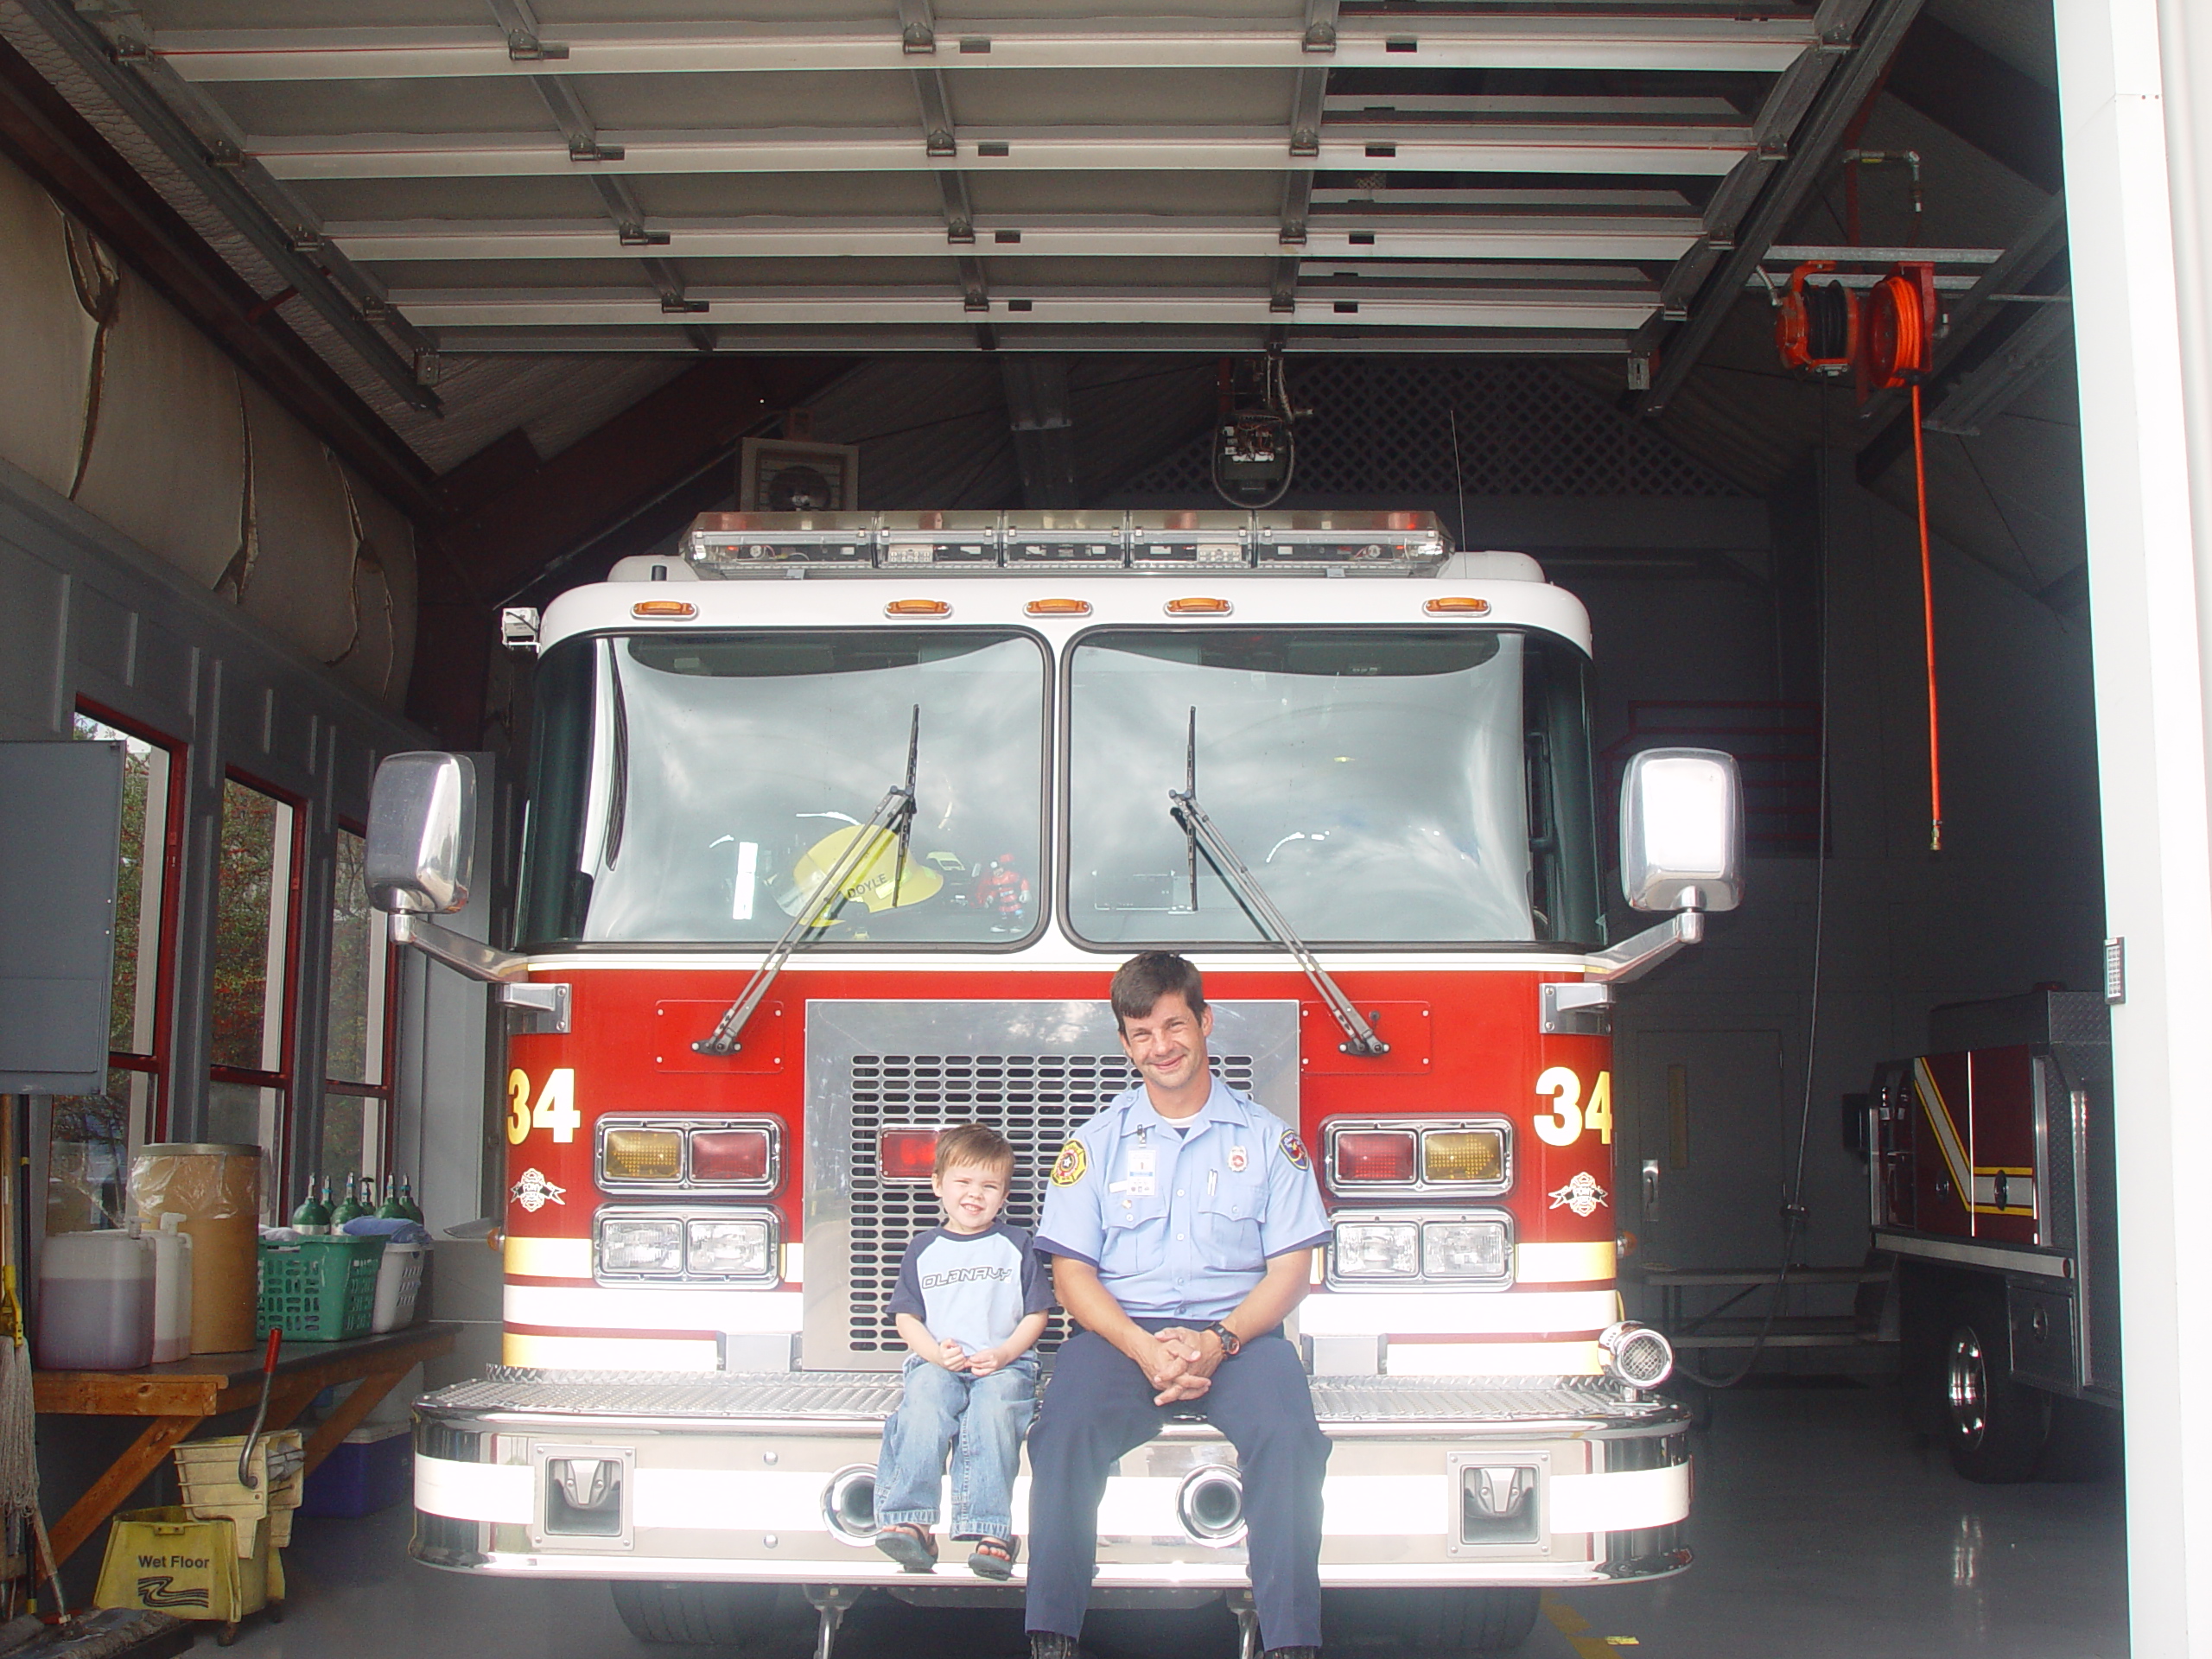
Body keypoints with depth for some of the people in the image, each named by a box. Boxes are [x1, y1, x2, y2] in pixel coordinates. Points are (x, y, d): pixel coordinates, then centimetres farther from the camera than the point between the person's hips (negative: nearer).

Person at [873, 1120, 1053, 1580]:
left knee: (994, 1409, -33)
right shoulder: (923, 1250, 15)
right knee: (924, 1407, -31)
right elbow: (907, 1317, 11)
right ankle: (908, 1521, -37)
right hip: (936, 1361, 1)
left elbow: (1035, 1314, 8)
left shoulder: (1015, 1245, 11)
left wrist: (1005, 1353, -10)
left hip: (1005, 1364, -1)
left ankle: (990, 1530, -39)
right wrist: (936, 1352, -9)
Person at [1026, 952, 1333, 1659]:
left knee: (1288, 1434, -31)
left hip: (1236, 1332, 0)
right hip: (1122, 1330, 1)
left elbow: (1289, 1269, 5)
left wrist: (1220, 1340, -14)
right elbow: (1072, 1272, 5)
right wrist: (1144, 1348, -13)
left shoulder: (1267, 1137, 11)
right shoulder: (1096, 1142, 13)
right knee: (1065, 1429, -30)